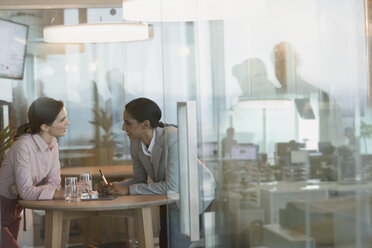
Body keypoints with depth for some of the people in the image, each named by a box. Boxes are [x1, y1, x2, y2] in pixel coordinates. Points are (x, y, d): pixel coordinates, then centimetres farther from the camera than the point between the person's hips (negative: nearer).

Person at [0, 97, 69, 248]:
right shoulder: (24, 146, -28)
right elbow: (26, 191, -30)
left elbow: (54, 182, -3)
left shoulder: (52, 142, -4)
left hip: (14, 210, 7)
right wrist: (64, 194, -37)